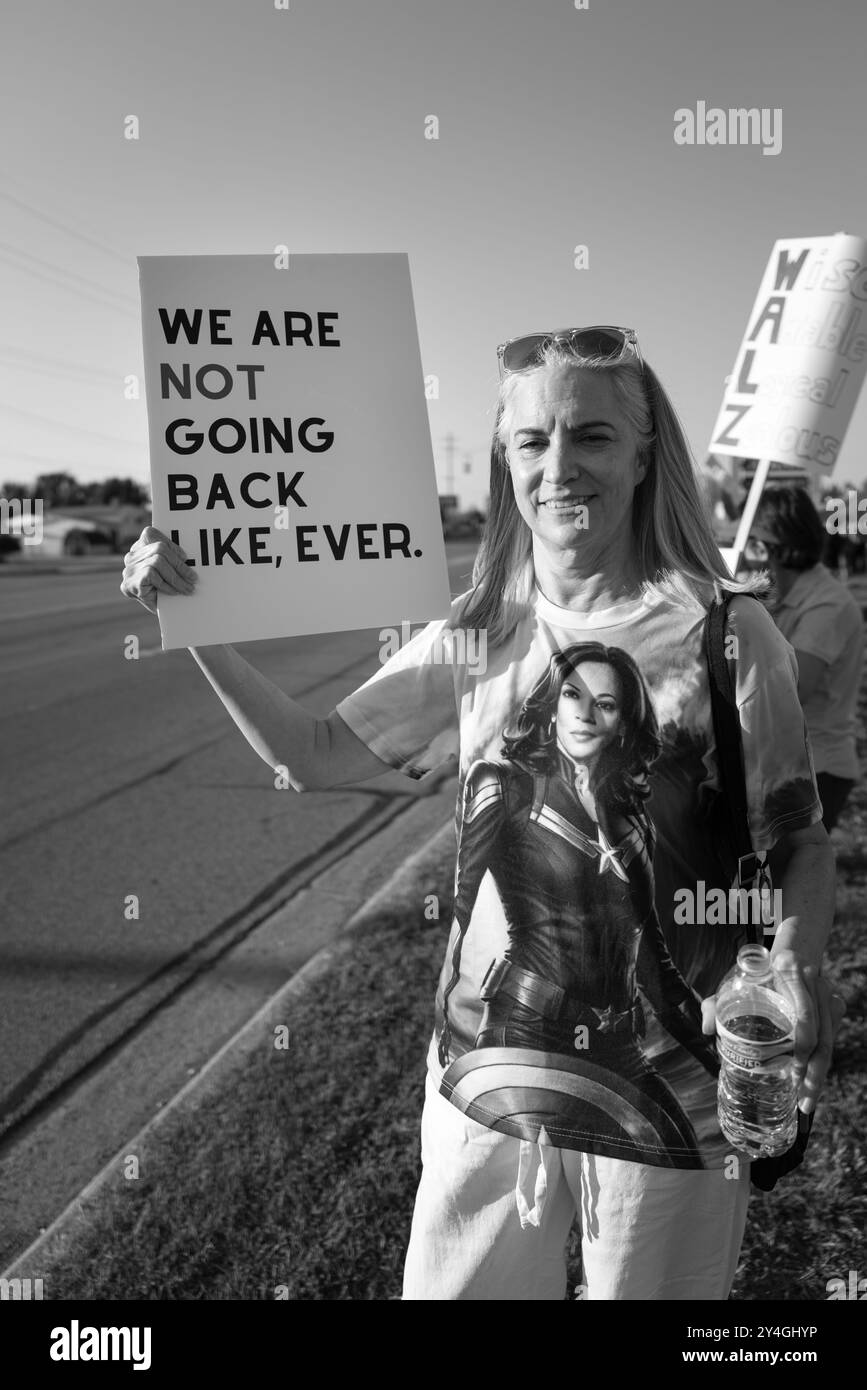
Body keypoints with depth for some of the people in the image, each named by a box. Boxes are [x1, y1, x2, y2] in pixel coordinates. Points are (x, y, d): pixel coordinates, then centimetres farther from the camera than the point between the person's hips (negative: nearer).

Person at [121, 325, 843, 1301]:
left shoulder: (726, 631, -12)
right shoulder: (476, 635, -2)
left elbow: (798, 839, -4)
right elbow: (315, 757, 4)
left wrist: (797, 965, -22)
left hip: (670, 1094, -3)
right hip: (487, 1072, 3)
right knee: (445, 1288, 19)